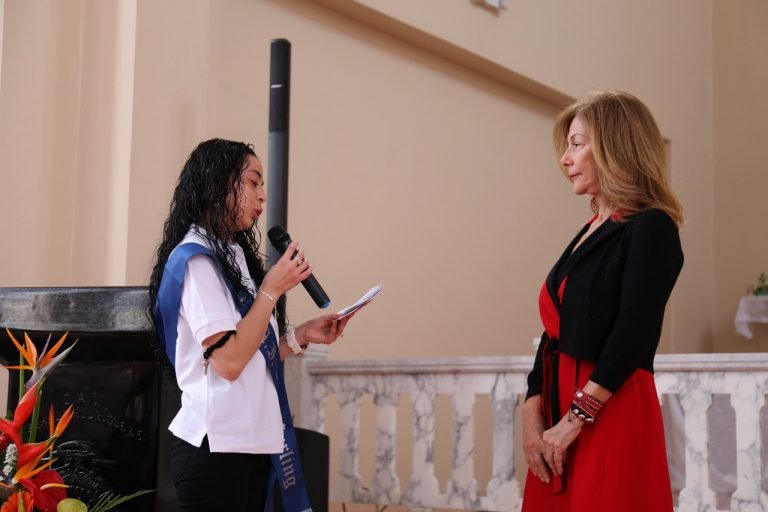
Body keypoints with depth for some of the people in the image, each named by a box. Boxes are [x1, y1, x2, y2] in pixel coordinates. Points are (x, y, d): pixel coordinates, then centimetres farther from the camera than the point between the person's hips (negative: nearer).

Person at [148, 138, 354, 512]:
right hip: (216, 444, -9)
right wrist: (272, 289, -14)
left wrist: (301, 335, 3)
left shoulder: (235, 256, 16)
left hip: (253, 440, 9)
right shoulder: (195, 259, -12)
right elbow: (228, 361, -20)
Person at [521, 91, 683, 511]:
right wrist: (532, 414, 0)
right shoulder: (589, 233, 16)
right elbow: (555, 332, 11)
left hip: (612, 414, -7)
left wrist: (574, 421, -17)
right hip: (559, 406, 7)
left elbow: (631, 337, -17)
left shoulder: (650, 229, -8)